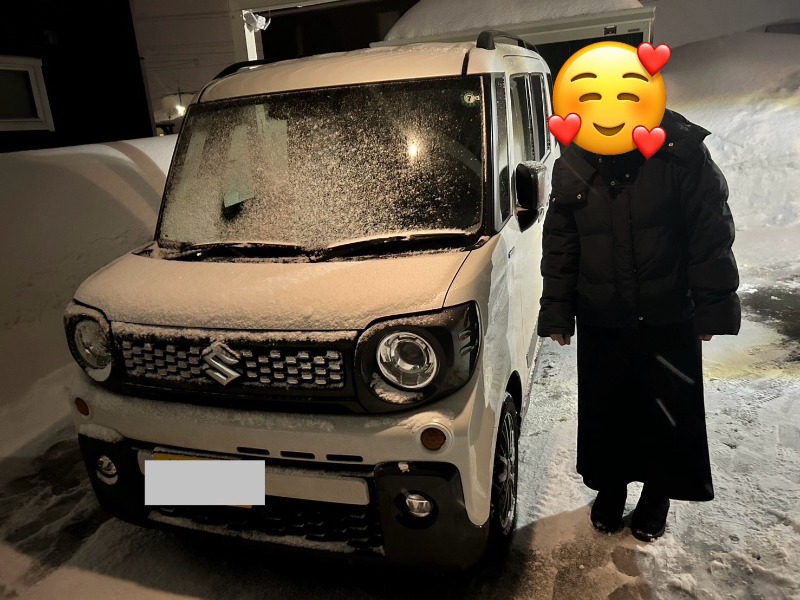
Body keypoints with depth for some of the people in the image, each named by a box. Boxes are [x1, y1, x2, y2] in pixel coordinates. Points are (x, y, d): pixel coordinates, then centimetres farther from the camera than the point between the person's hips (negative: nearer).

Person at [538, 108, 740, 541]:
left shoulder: (680, 149, -10)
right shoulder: (572, 166, -1)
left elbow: (711, 231, -7)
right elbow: (559, 246, 4)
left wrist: (713, 305, -9)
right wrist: (557, 311, 2)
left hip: (669, 319, -2)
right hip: (600, 321, 2)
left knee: (669, 410, 12)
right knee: (604, 409, 14)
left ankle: (657, 495, 37)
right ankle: (610, 487, 39)